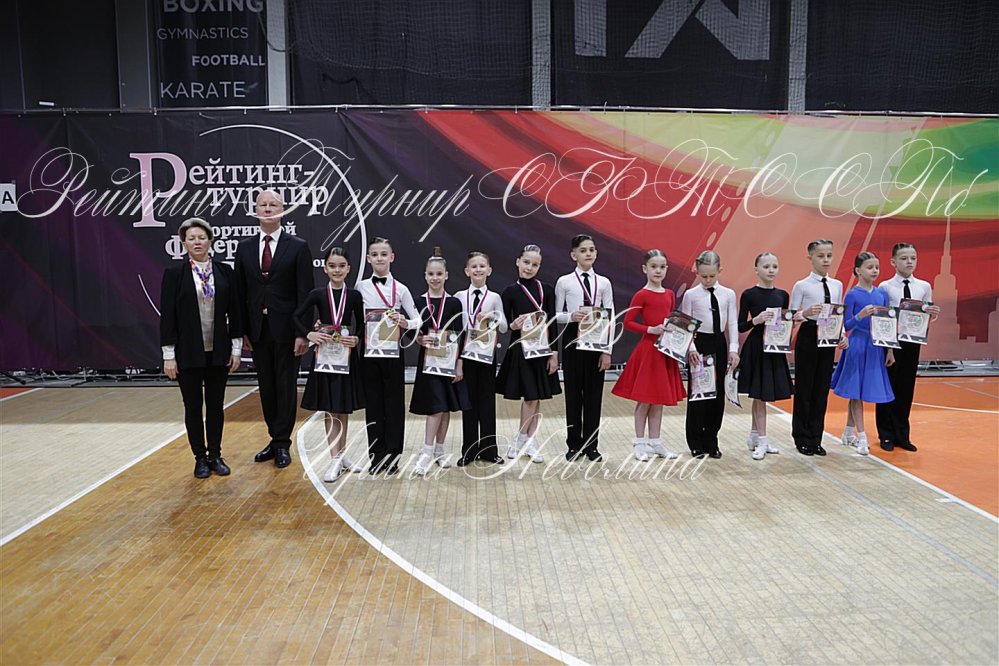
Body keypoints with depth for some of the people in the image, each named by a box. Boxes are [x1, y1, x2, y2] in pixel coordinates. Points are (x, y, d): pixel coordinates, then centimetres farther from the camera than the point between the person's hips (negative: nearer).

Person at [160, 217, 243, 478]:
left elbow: (234, 311, 5)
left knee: (216, 405, 10)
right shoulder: (174, 274, -3)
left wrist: (236, 348, 1)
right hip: (188, 353, -2)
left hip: (218, 351, 2)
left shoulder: (224, 271, 2)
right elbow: (167, 316, -4)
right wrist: (168, 355, -7)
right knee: (193, 406, 8)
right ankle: (200, 458, 20)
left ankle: (215, 456, 23)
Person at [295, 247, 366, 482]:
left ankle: (342, 454, 25)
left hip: (347, 357, 1)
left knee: (344, 408, 11)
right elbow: (297, 317, 5)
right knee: (329, 409, 3)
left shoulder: (354, 295, 0)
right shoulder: (317, 294, -2)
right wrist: (308, 334, -10)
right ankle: (335, 459, 9)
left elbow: (361, 325, 6)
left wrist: (357, 340, -12)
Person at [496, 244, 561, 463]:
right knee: (530, 397, -2)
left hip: (542, 349, 3)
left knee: (536, 398, 8)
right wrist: (513, 325, -20)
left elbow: (552, 323, 2)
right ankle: (525, 441, 15)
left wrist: (554, 353, -2)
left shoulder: (546, 290, 2)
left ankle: (527, 442, 19)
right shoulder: (510, 292, -2)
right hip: (520, 349, -2)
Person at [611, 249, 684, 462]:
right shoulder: (641, 295, -8)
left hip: (665, 351, 6)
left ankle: (655, 442, 21)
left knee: (659, 399, 12)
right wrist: (651, 329, -18)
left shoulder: (670, 294, 10)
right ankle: (640, 444, 12)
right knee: (644, 399, 2)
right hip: (647, 349, -6)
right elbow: (627, 323, -10)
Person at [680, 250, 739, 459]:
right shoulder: (691, 295, -2)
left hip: (719, 344, 3)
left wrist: (733, 348, -6)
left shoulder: (728, 294, 5)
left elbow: (732, 323, 4)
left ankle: (711, 441, 19)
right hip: (698, 343, -3)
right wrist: (691, 349, -16)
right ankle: (696, 443, 12)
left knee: (718, 393, 6)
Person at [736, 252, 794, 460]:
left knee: (762, 395, 12)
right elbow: (741, 327, -6)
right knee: (759, 395, -1)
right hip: (756, 348, -5)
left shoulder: (782, 295, 8)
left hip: (775, 348, 5)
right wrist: (756, 320, -24)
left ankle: (754, 435, 26)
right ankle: (762, 441, 6)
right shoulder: (749, 294, -6)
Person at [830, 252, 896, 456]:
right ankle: (862, 437, 4)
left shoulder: (882, 293, 7)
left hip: (876, 346, 5)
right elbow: (846, 326, -8)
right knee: (856, 391, -1)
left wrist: (890, 350, 9)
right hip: (857, 345, -5)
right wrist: (860, 315, -27)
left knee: (858, 391, 12)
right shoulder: (852, 295, -7)